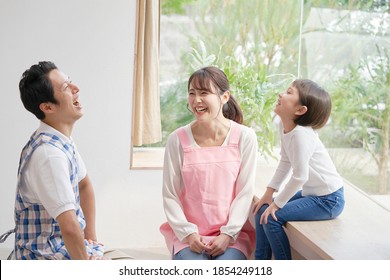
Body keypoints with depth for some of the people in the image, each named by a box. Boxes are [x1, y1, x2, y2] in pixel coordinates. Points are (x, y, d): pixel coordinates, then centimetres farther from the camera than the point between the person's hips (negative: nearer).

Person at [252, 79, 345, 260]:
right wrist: (269, 193, 3)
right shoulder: (284, 125, -1)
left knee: (272, 216, -14)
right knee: (263, 209, 7)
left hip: (328, 200, -9)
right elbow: (285, 162, 7)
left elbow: (300, 176, -27)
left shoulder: (301, 134, -28)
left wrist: (277, 203, -17)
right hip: (310, 192, 9)